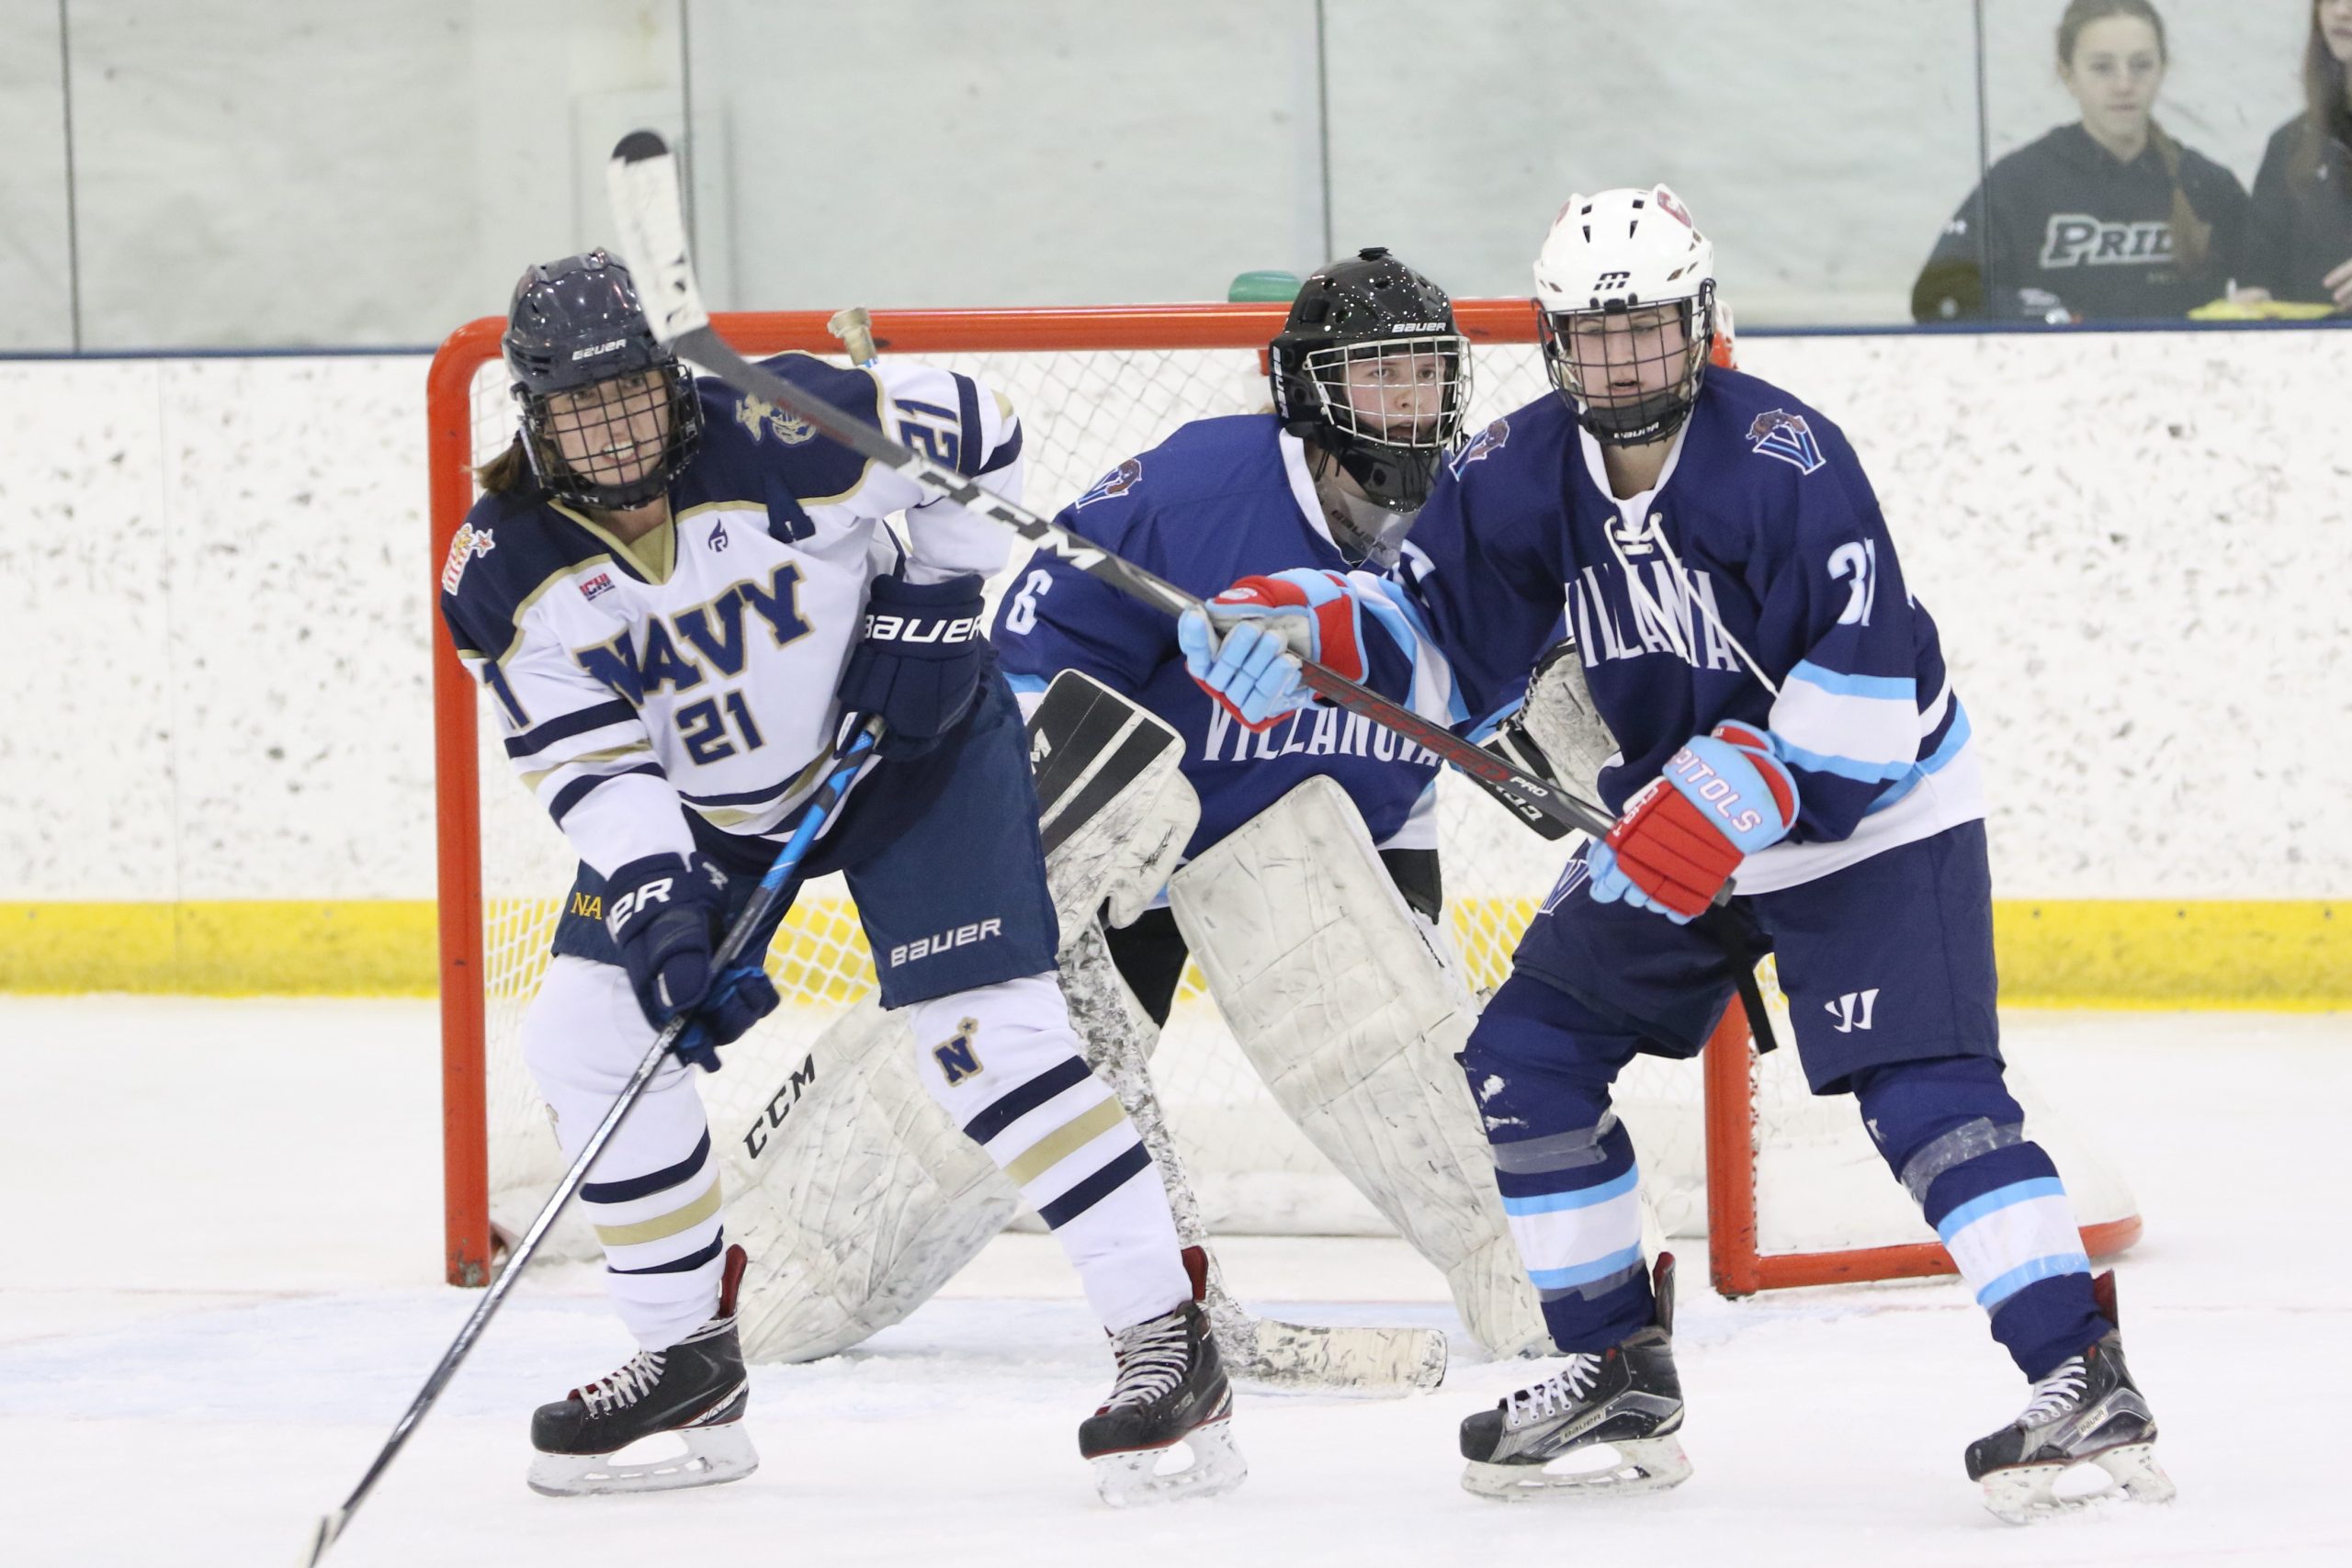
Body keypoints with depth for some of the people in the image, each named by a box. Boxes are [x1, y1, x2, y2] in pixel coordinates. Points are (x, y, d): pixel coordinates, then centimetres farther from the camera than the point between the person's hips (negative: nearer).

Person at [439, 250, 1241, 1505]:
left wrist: (932, 603, -17)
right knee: (587, 1029, -4)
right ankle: (689, 1360, 10)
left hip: (912, 746, -5)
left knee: (982, 1026, -18)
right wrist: (659, 911, -31)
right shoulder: (508, 574, -17)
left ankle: (1169, 1331, -13)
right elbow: (589, 760, -18)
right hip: (700, 801, 5)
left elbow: (977, 436, -14)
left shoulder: (782, 437, -28)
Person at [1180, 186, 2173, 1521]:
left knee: (1925, 1091, -21)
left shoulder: (1784, 459, -25)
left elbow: (1868, 682, -29)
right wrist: (1303, 624, -21)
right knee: (1525, 1060, 4)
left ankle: (2083, 1375, -22)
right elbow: (1442, 633, -2)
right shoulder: (1527, 472, -6)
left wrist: (1730, 800, -35)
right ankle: (1619, 1375, 15)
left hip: (1867, 810, -7)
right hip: (1670, 833, 7)